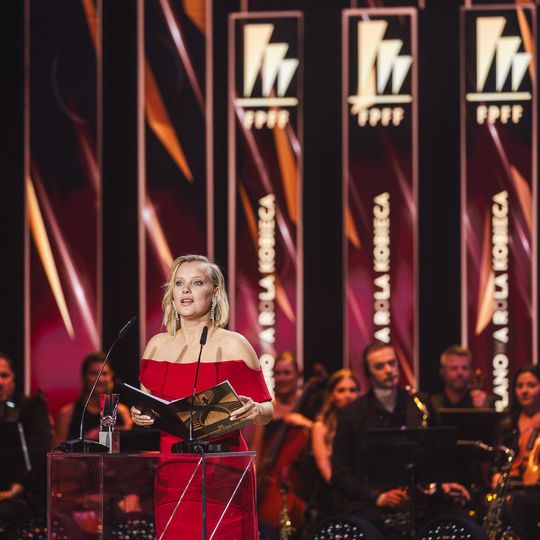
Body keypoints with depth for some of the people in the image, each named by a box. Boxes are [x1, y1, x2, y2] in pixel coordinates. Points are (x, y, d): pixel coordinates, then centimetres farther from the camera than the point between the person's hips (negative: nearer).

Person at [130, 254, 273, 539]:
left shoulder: (233, 345, -2)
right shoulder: (157, 345, 10)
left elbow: (267, 411, 1)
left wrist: (253, 411, -21)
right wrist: (138, 414, -1)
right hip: (170, 473, 4)